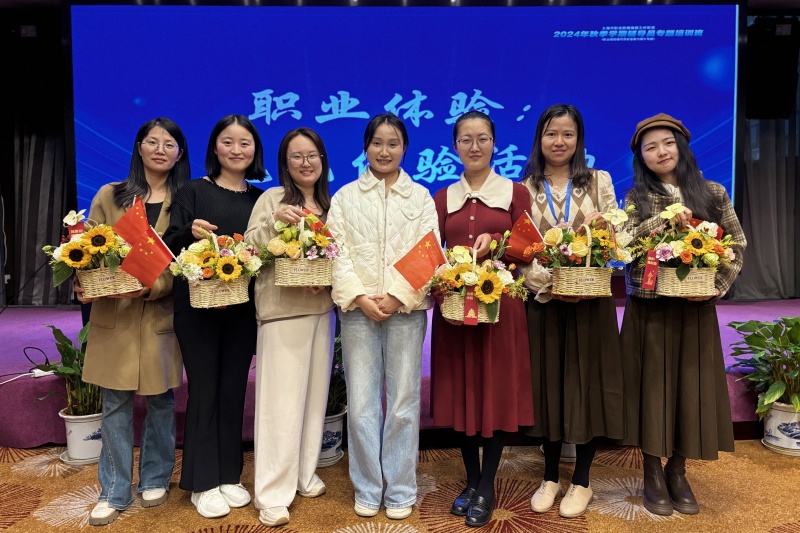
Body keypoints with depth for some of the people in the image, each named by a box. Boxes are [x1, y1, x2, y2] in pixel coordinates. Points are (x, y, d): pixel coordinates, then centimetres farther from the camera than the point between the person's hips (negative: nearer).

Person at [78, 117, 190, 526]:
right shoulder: (109, 196, 7)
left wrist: (151, 286, -19)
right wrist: (85, 287, -14)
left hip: (162, 315, 0)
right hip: (113, 315, 1)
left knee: (161, 399, 8)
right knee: (116, 403, 6)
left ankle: (155, 480, 27)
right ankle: (114, 492, 20)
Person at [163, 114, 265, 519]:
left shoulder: (260, 199, 8)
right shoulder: (193, 191, 0)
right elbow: (170, 244, -5)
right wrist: (190, 232, -25)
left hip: (243, 308, 3)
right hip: (198, 305, -3)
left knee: (233, 390, 10)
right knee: (204, 390, 4)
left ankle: (229, 476, 25)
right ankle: (202, 483, 19)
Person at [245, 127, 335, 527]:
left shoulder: (330, 204, 13)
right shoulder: (272, 198, -4)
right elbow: (248, 248, -10)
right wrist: (274, 219, -24)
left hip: (321, 308, 6)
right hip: (282, 309, -6)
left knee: (314, 393, 13)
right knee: (281, 400, -3)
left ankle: (304, 474, 29)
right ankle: (273, 493, 7)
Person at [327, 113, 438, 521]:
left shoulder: (421, 196, 10)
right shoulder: (345, 196, 11)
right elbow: (338, 252, 2)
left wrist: (398, 297, -12)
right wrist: (359, 297, -12)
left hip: (407, 309, 0)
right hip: (358, 309, 1)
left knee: (403, 402, 3)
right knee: (361, 403, 2)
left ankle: (400, 491, 17)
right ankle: (367, 488, 18)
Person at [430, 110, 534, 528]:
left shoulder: (515, 193, 4)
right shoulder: (443, 199, 10)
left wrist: (495, 243, -17)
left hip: (501, 304, -2)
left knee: (496, 392, 2)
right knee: (461, 392, 8)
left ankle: (487, 489, 17)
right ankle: (471, 481, 25)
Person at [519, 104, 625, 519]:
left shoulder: (600, 182, 6)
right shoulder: (524, 190, 5)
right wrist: (549, 285, -16)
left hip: (591, 300, 0)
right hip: (542, 300, 0)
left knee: (586, 383, 5)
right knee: (547, 384, 7)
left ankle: (581, 481, 22)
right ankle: (550, 477, 24)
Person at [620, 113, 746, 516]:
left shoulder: (713, 194, 6)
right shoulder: (637, 197, 2)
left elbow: (737, 245, 6)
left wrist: (718, 285, -8)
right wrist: (665, 220, -23)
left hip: (695, 309, 2)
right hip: (648, 309, -1)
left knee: (690, 385, 7)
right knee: (653, 384, 5)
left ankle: (677, 472, 25)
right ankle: (653, 475, 19)